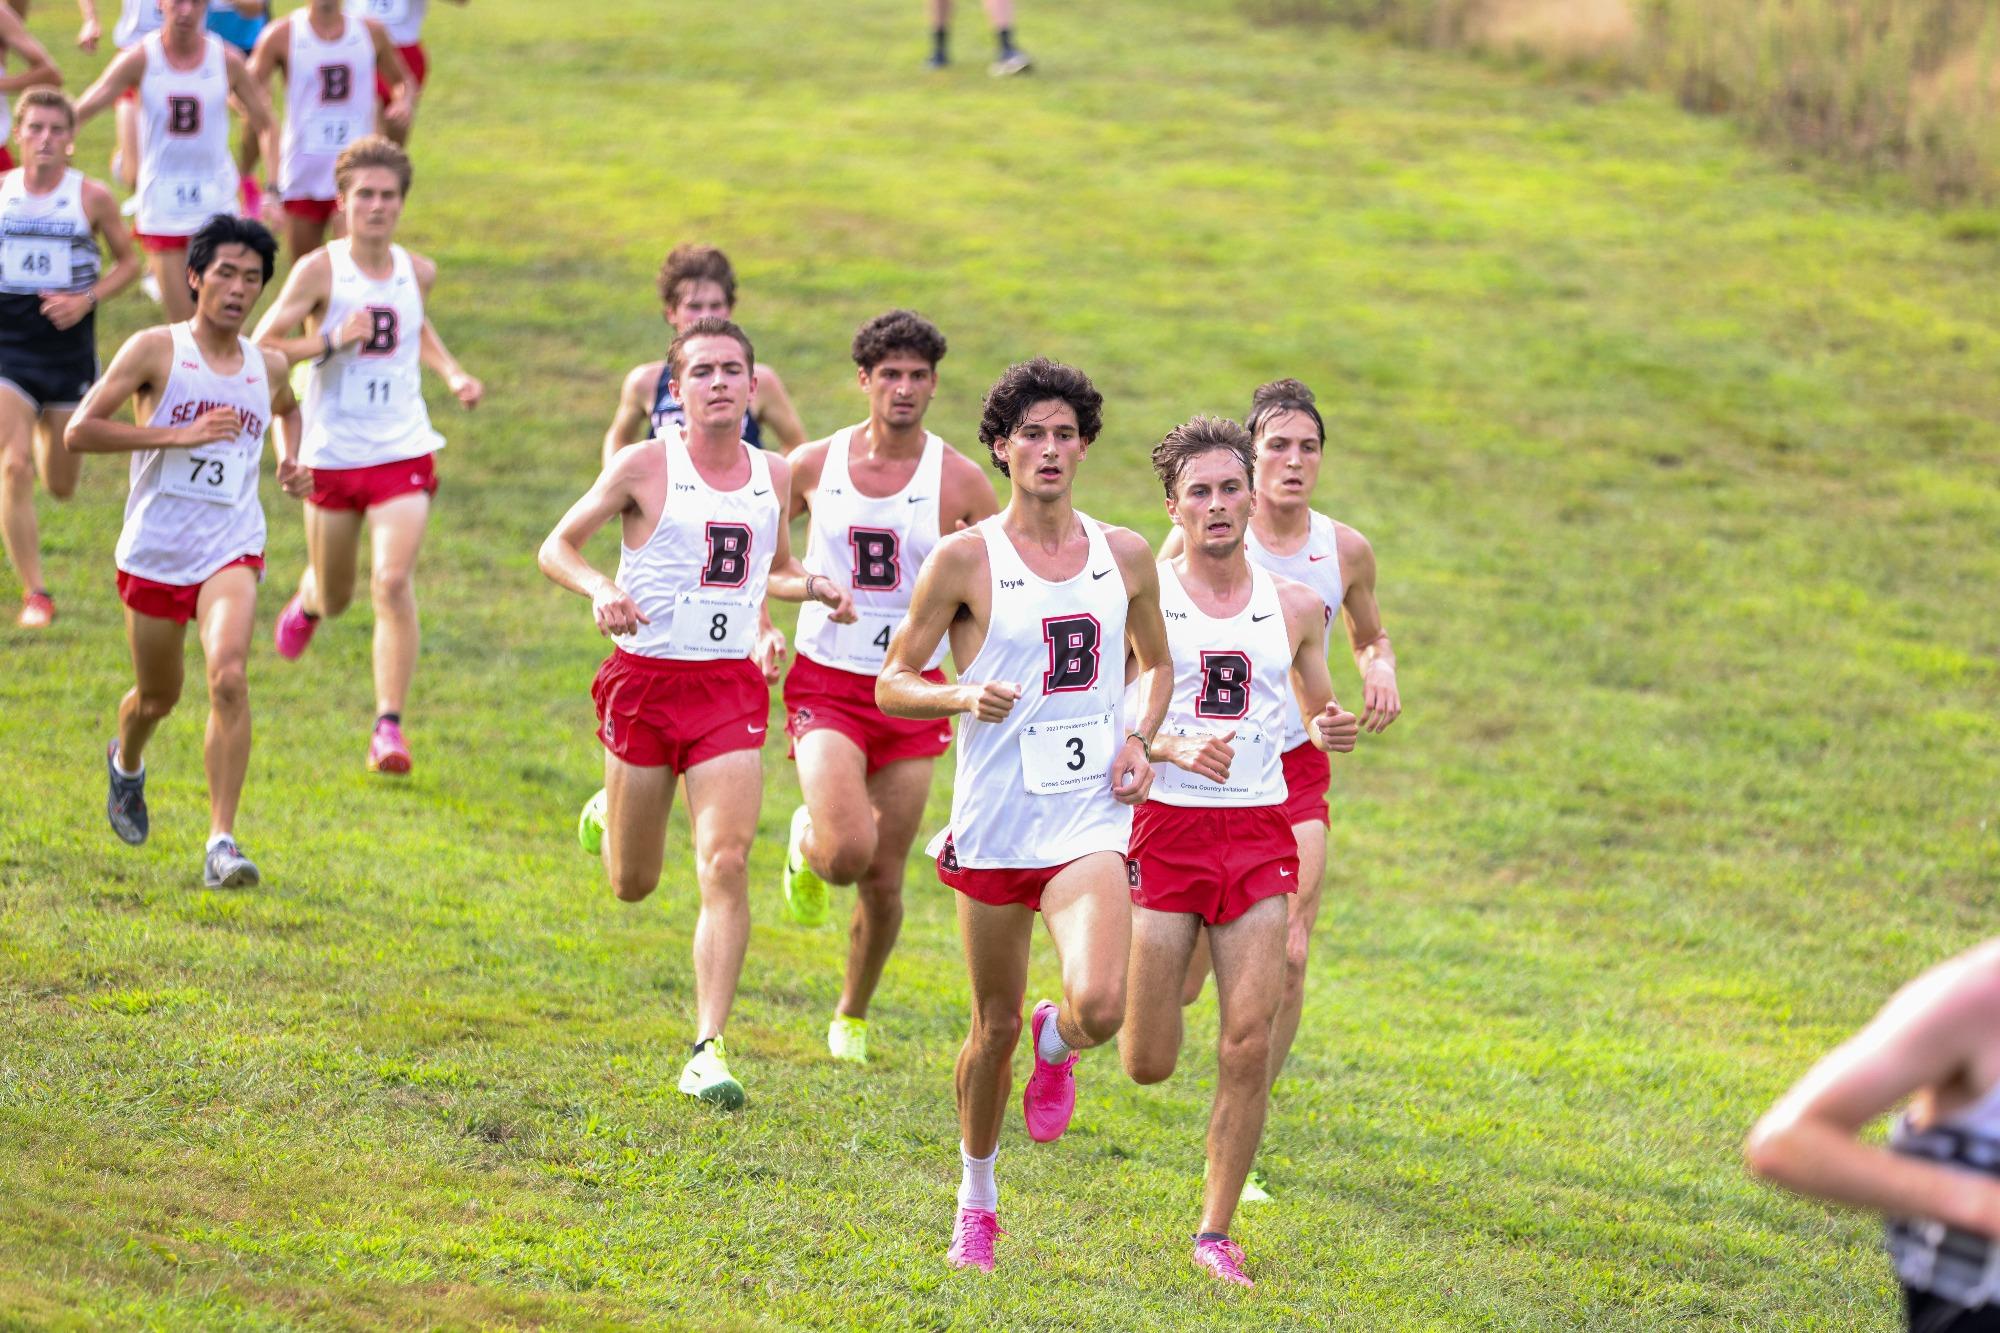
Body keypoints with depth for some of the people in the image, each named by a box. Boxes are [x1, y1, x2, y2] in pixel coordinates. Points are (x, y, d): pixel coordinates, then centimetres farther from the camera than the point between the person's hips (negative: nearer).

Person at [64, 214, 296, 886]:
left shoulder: (269, 366, 7)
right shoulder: (154, 350, -6)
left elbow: (289, 408, 34)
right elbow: (79, 431, -13)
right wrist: (179, 435, -20)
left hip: (230, 550, 1)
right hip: (154, 551, -1)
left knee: (229, 676, -22)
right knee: (157, 696, 14)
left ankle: (222, 842, -21)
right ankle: (126, 762, 52)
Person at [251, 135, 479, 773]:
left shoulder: (417, 273, 4)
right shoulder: (319, 271, -10)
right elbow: (260, 349, -12)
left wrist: (452, 373, 12)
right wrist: (334, 342, -22)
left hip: (404, 452, 1)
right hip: (331, 456, -1)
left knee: (394, 583, -17)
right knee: (336, 597, 14)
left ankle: (389, 729, -16)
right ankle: (307, 602, 54)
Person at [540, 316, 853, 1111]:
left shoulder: (773, 476, 8)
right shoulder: (646, 467, -5)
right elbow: (557, 548, 1)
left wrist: (812, 588, 3)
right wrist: (599, 591, -19)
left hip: (732, 686, 2)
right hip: (646, 679, -2)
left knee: (727, 864, -15)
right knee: (633, 884, 9)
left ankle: (709, 1051, -13)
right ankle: (609, 815, 47)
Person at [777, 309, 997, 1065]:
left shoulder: (959, 481, -3)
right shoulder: (814, 466, -1)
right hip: (826, 685, -1)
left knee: (884, 880, 6)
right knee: (847, 852, -23)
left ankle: (853, 1015, 30)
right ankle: (806, 842, 14)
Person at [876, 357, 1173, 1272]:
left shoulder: (1124, 557, 6)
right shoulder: (964, 560, -3)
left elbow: (1157, 665, 22)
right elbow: (892, 684, 1)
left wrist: (1139, 740, 3)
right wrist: (963, 696, -19)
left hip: (1091, 821, 1)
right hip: (994, 827, -1)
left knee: (1101, 1006, -22)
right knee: (995, 1024, 8)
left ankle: (1058, 1043, 17)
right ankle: (976, 1200, 31)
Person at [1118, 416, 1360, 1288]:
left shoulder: (1293, 605, 9)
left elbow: (1317, 711, 20)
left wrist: (1331, 731, -3)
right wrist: (1174, 747, -23)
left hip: (1258, 831, 3)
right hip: (1164, 825, -3)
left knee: (1249, 1046, -6)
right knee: (1148, 1065, -1)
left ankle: (1216, 1234, 7)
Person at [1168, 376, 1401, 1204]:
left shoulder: (1344, 550, 2)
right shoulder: (1202, 541, -9)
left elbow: (1368, 634, 21)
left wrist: (1380, 670, -2)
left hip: (1295, 770, 3)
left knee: (1287, 960, -10)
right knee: (1178, 980, -4)